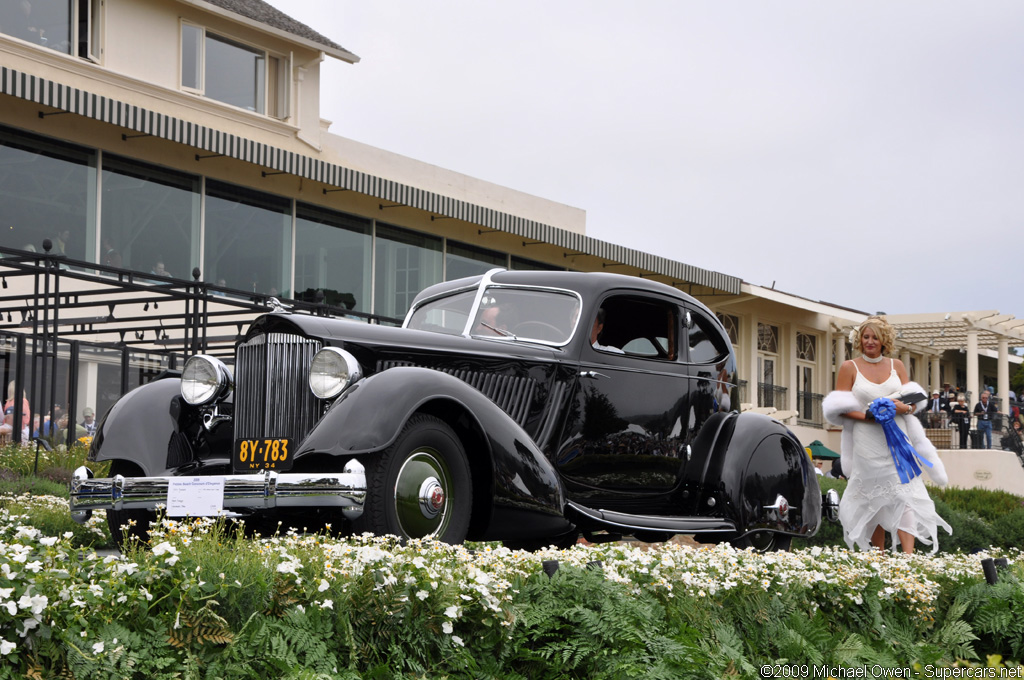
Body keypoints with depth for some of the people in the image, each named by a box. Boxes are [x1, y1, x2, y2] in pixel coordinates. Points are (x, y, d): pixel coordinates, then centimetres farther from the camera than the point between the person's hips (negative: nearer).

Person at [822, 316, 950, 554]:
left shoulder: (896, 365, 12)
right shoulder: (849, 368, 5)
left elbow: (913, 401, 12)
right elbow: (840, 408, -1)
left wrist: (903, 407, -11)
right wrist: (867, 416, -16)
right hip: (867, 442, -1)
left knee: (903, 495, -10)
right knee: (874, 501, 3)